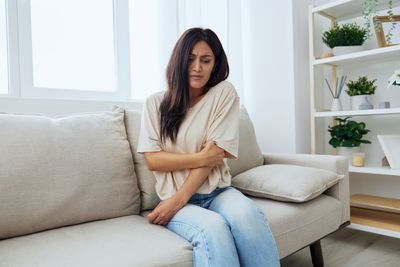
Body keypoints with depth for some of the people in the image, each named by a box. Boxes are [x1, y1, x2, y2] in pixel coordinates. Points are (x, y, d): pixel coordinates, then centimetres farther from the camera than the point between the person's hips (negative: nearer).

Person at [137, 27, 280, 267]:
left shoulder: (224, 93, 1)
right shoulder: (155, 103, 5)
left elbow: (215, 153, -6)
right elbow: (153, 160, -1)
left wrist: (178, 200, -12)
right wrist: (201, 158, -12)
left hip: (217, 191, 1)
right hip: (174, 197, 0)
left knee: (248, 215, -32)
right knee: (213, 227, -33)